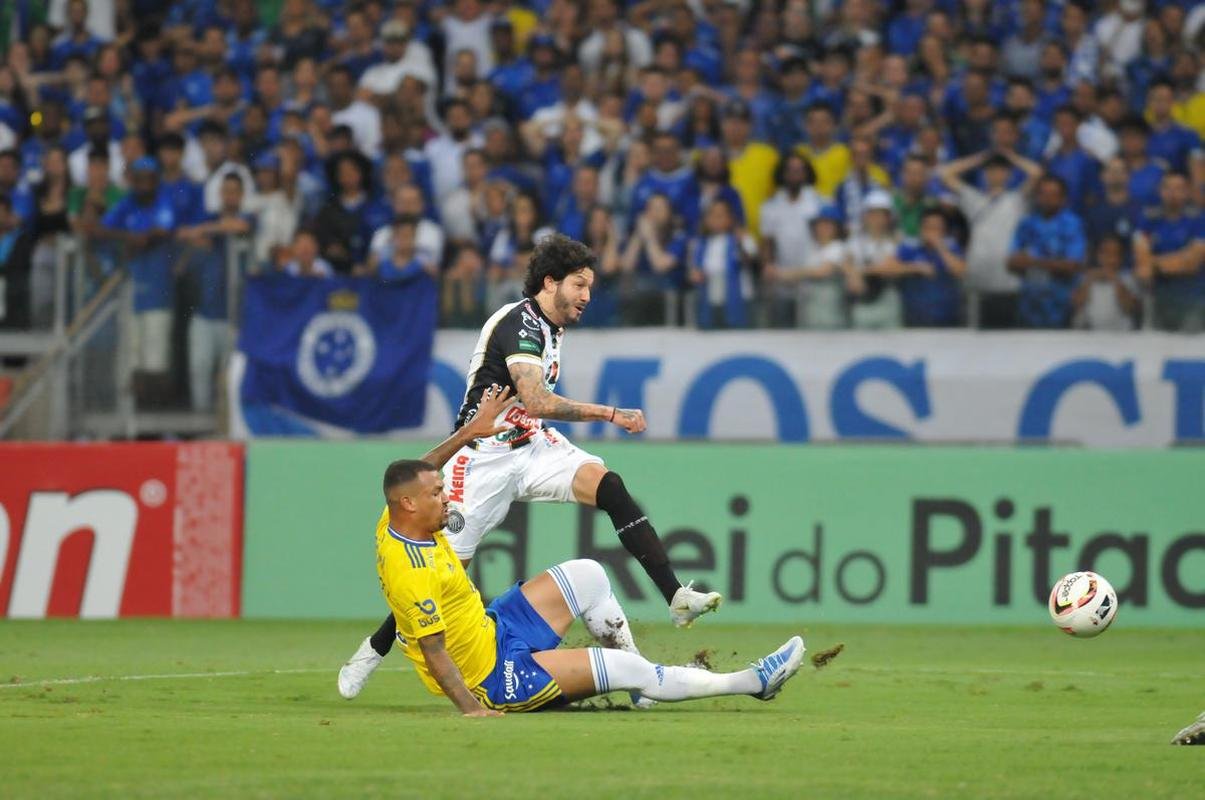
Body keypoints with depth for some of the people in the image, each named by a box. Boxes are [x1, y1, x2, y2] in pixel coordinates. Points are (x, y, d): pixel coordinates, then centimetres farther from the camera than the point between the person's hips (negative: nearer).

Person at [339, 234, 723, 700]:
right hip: (485, 454, -7)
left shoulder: (548, 326, 10)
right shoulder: (519, 322, -19)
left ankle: (676, 596, -25)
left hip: (531, 444, 7)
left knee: (608, 486, -18)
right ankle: (374, 649, 18)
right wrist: (609, 414, -32)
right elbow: (536, 400, -32)